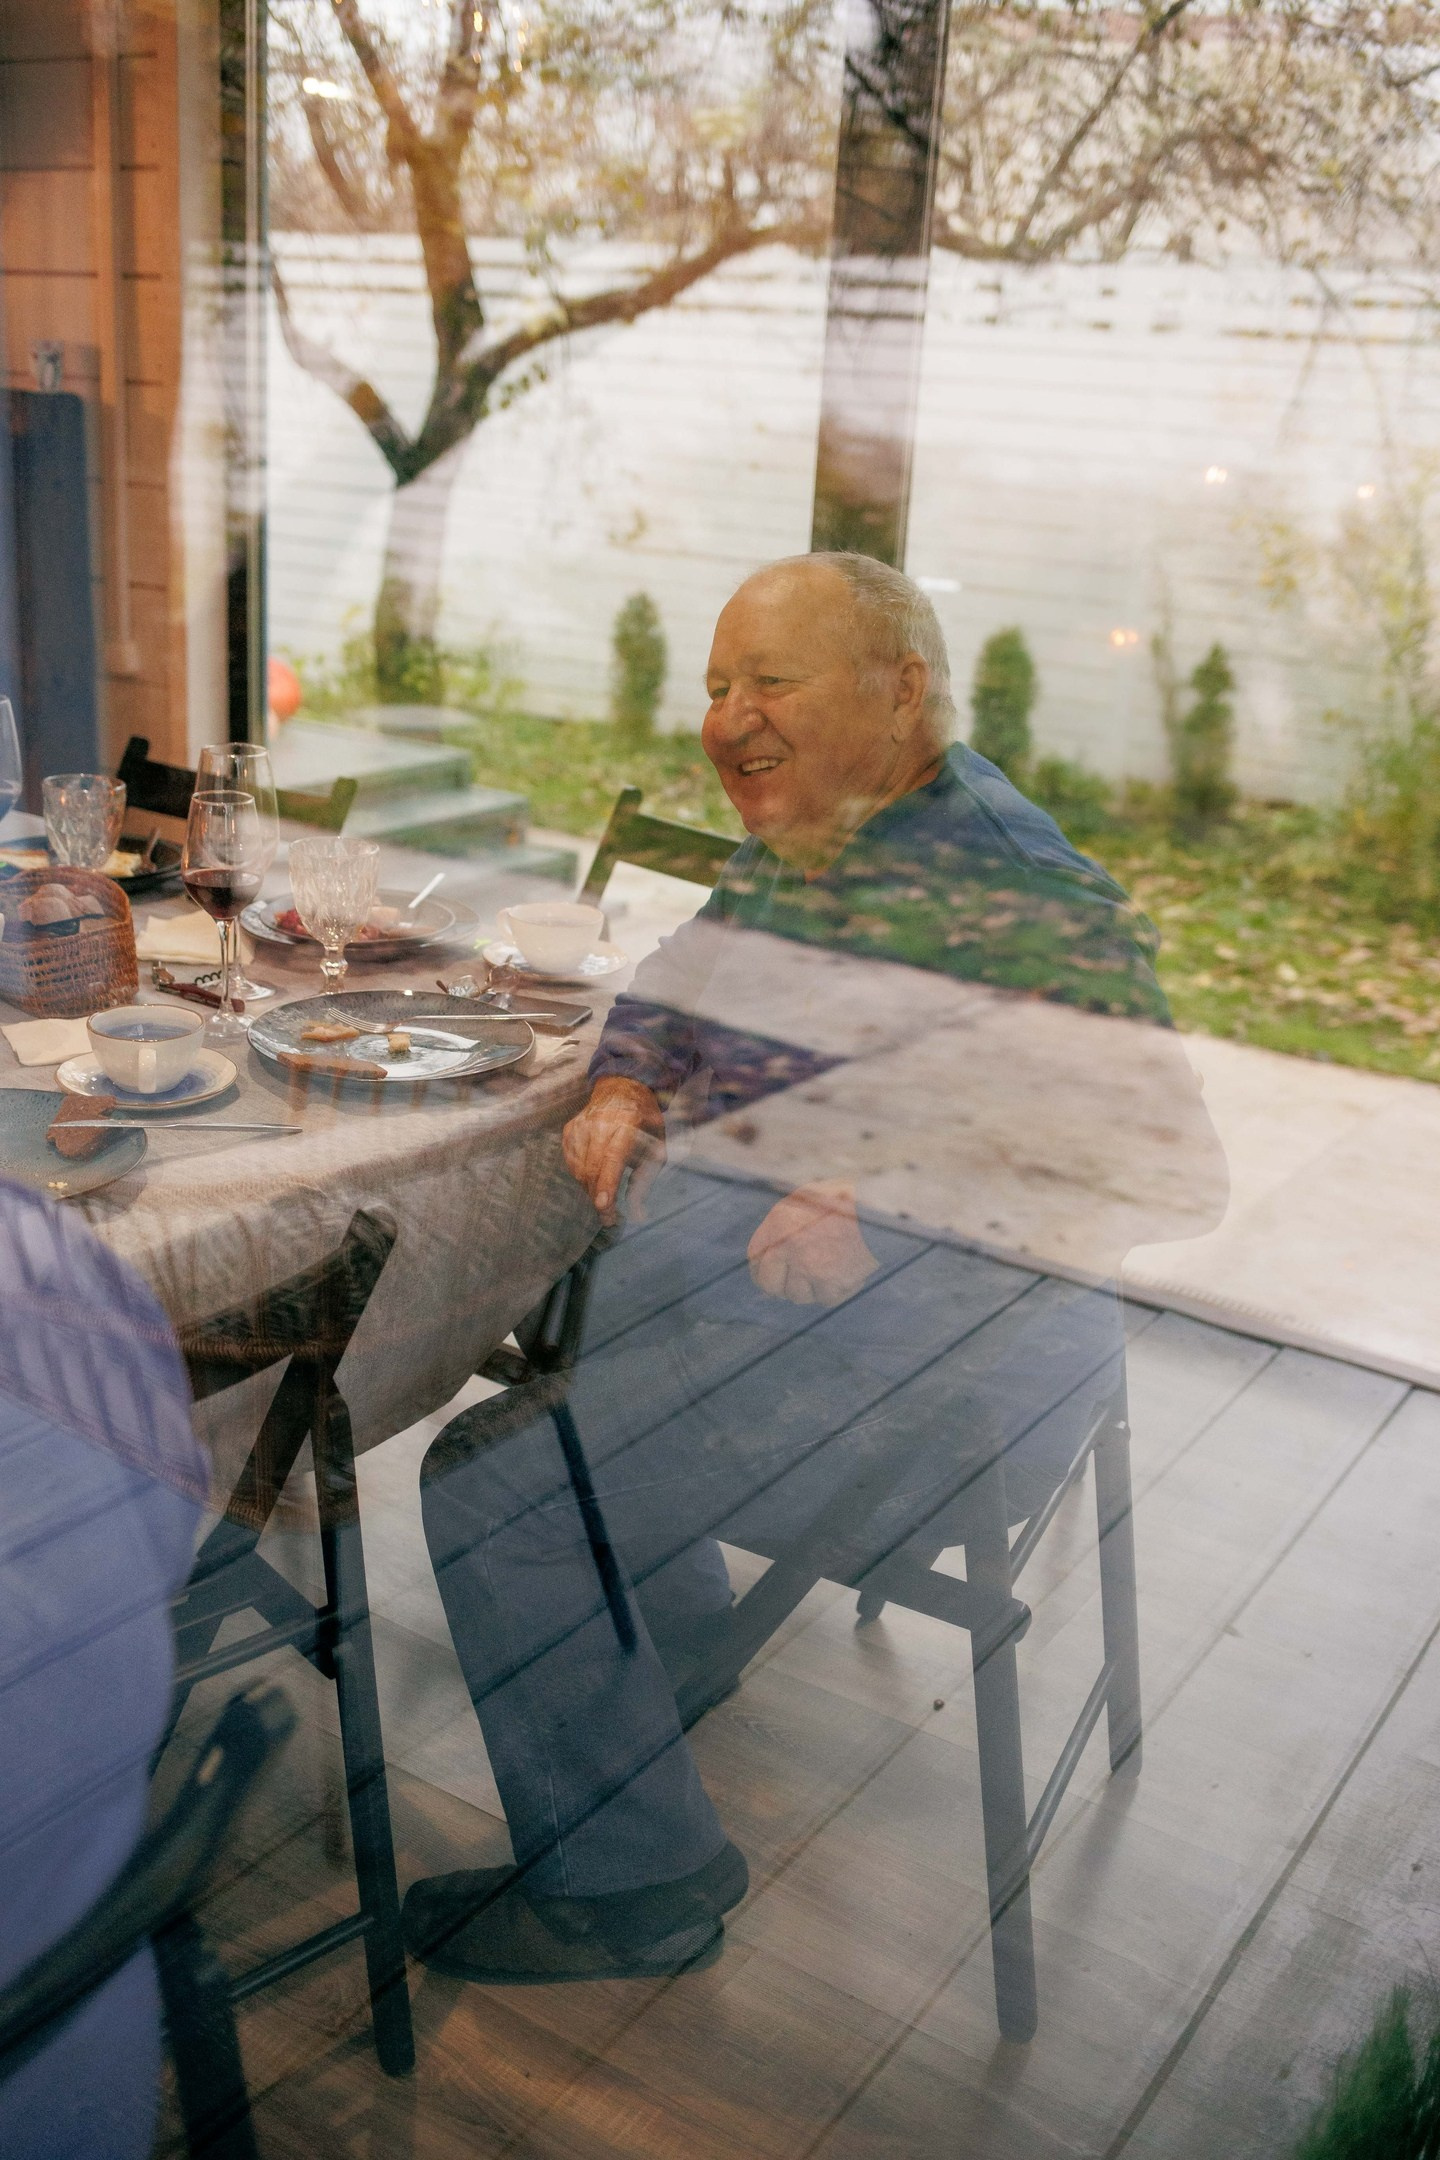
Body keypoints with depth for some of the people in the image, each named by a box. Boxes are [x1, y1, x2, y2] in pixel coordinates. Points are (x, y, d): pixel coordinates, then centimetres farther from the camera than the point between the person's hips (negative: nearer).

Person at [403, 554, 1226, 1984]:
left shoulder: (1014, 902, -23)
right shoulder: (800, 844, 6)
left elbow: (1163, 1173, -27)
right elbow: (681, 985, 20)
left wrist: (882, 1219, -34)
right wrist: (622, 1088, -2)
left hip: (918, 1377, -10)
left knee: (489, 1478, -15)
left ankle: (629, 1883, 4)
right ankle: (669, 1634, 45)